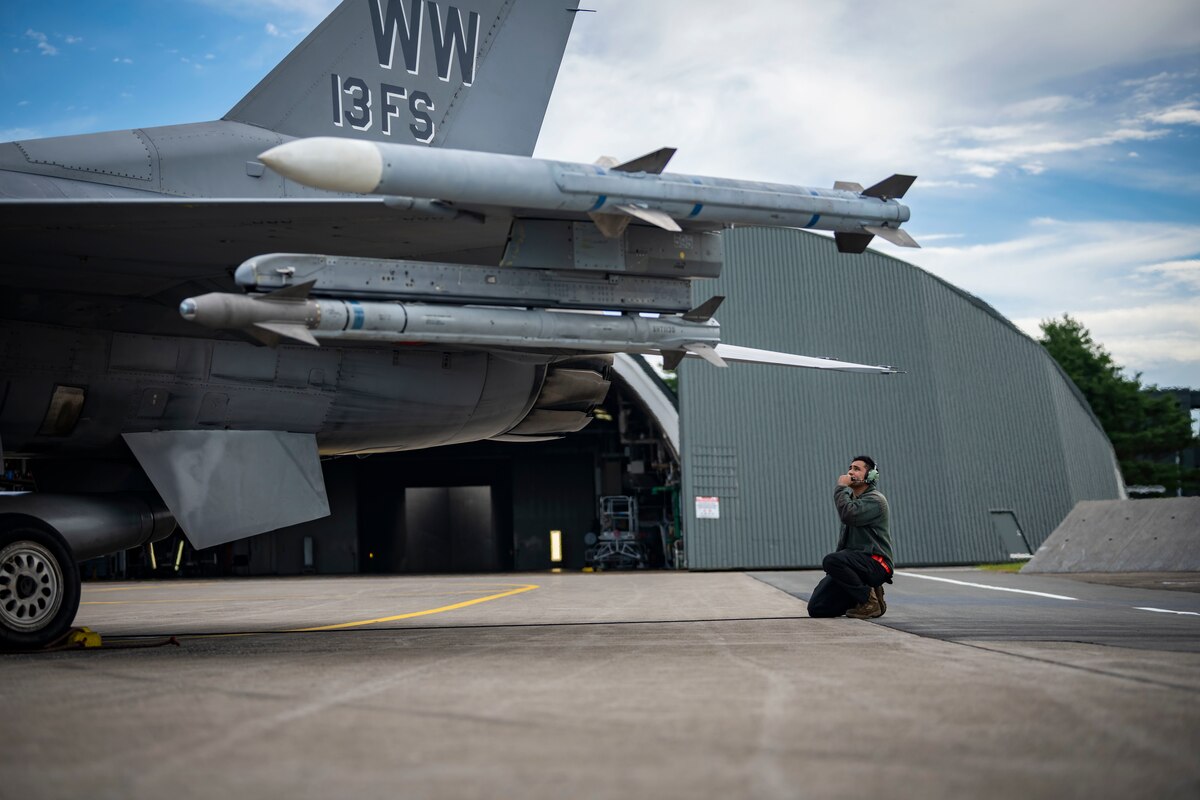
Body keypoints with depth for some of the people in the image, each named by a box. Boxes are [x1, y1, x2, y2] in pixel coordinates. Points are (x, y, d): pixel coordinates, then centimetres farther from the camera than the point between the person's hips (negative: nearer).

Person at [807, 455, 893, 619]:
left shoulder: (875, 499, -9)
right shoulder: (850, 496, 20)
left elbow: (848, 515, -28)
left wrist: (841, 488, -14)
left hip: (876, 563, -8)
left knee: (831, 561, -37)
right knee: (816, 608, -5)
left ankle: (870, 601, -18)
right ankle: (865, 594, 11)